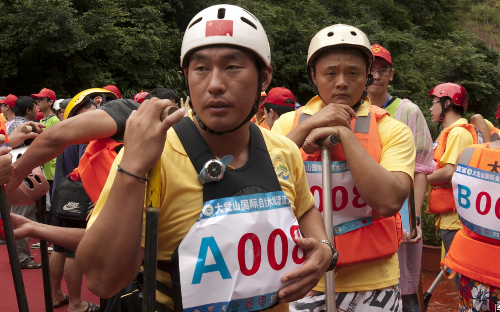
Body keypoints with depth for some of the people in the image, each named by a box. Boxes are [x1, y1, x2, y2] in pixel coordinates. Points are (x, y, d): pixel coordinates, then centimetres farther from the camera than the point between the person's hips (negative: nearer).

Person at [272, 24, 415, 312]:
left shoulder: (392, 131, -4)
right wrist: (308, 126, -17)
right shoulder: (289, 123, 2)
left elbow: (389, 202, -20)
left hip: (372, 282, -1)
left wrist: (343, 133, -18)